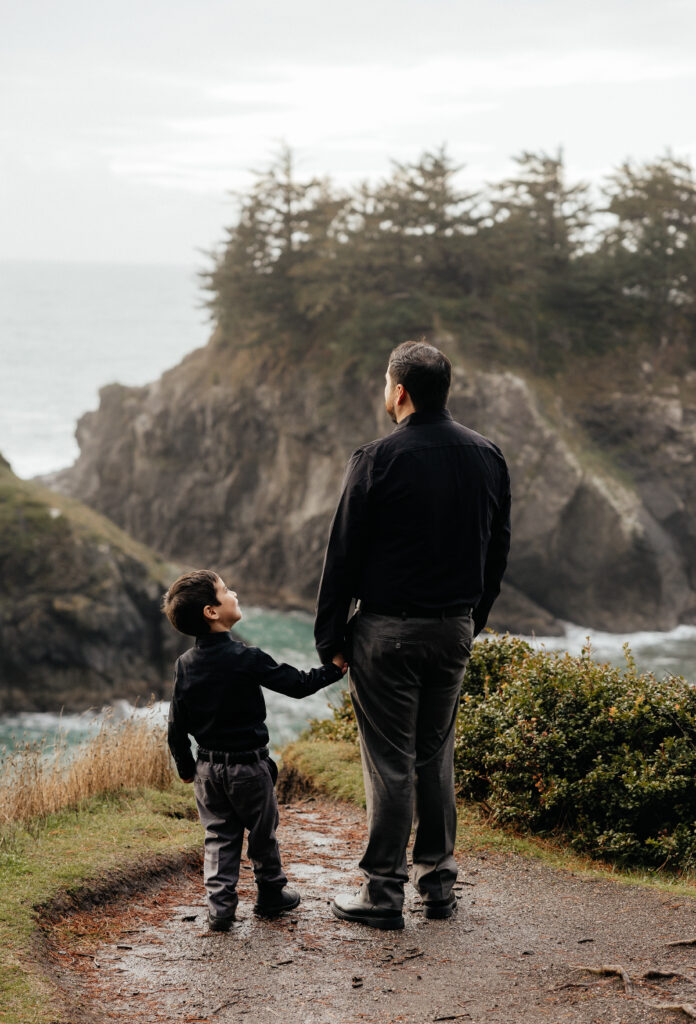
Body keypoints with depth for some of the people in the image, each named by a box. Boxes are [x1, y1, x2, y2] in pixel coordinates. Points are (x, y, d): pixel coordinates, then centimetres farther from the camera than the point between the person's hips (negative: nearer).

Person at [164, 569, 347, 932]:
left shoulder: (185, 665, -2)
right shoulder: (246, 659, -18)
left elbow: (177, 727, 3)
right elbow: (297, 684, -11)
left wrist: (186, 767, 14)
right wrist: (334, 668, 2)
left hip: (208, 768, 4)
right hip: (249, 766, -4)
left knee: (219, 837, 10)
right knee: (263, 833, 14)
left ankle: (220, 905, 1)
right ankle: (271, 894, 29)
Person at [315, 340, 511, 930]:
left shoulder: (378, 460, -12)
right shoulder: (487, 456, 5)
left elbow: (344, 554, -9)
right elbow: (498, 549, 12)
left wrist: (330, 637, -1)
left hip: (388, 631, -5)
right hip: (456, 628, 5)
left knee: (389, 761, 0)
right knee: (437, 754, 16)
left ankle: (383, 893, 5)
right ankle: (439, 880, 21)